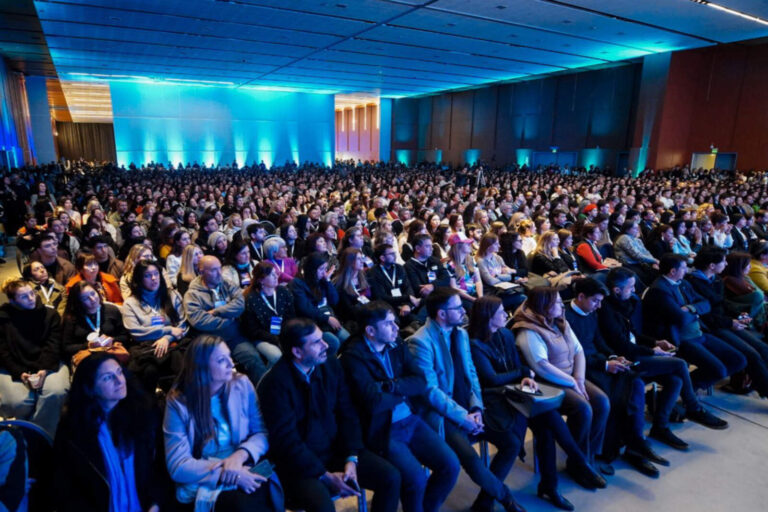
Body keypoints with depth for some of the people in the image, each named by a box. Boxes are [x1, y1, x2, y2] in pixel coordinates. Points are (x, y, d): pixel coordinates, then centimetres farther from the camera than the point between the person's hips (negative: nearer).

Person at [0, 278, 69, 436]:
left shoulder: (50, 314, 5)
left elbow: (53, 346, -3)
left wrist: (44, 370, -20)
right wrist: (20, 373, -17)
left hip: (47, 365, 0)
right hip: (13, 369, 0)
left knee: (56, 392, -30)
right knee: (17, 402, -29)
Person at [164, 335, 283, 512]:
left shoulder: (242, 385, 3)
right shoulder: (178, 403, -4)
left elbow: (263, 432, 4)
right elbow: (178, 466, -8)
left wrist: (240, 454, -16)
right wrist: (226, 474, -20)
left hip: (246, 469, 3)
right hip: (206, 482, -2)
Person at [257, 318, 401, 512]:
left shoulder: (331, 366, -2)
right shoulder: (275, 383, -18)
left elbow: (348, 415, 1)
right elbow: (286, 441, -17)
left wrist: (351, 459, -10)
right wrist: (325, 476, -18)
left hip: (336, 450, 5)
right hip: (300, 463, -5)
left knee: (391, 477, -8)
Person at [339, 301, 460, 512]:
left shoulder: (397, 345, 4)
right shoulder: (353, 357, -16)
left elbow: (421, 383, -2)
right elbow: (374, 402, -24)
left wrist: (392, 385, -19)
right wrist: (406, 390, -8)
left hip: (411, 421, 6)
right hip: (382, 430, -6)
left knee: (450, 465, -4)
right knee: (416, 477, -22)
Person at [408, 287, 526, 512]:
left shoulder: (461, 333, 9)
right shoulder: (420, 342, -17)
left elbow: (471, 374, 11)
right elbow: (430, 391, -18)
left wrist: (476, 407, -5)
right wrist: (463, 417, -17)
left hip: (468, 408, 7)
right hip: (440, 413, -7)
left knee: (510, 442, -7)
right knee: (469, 456, -27)